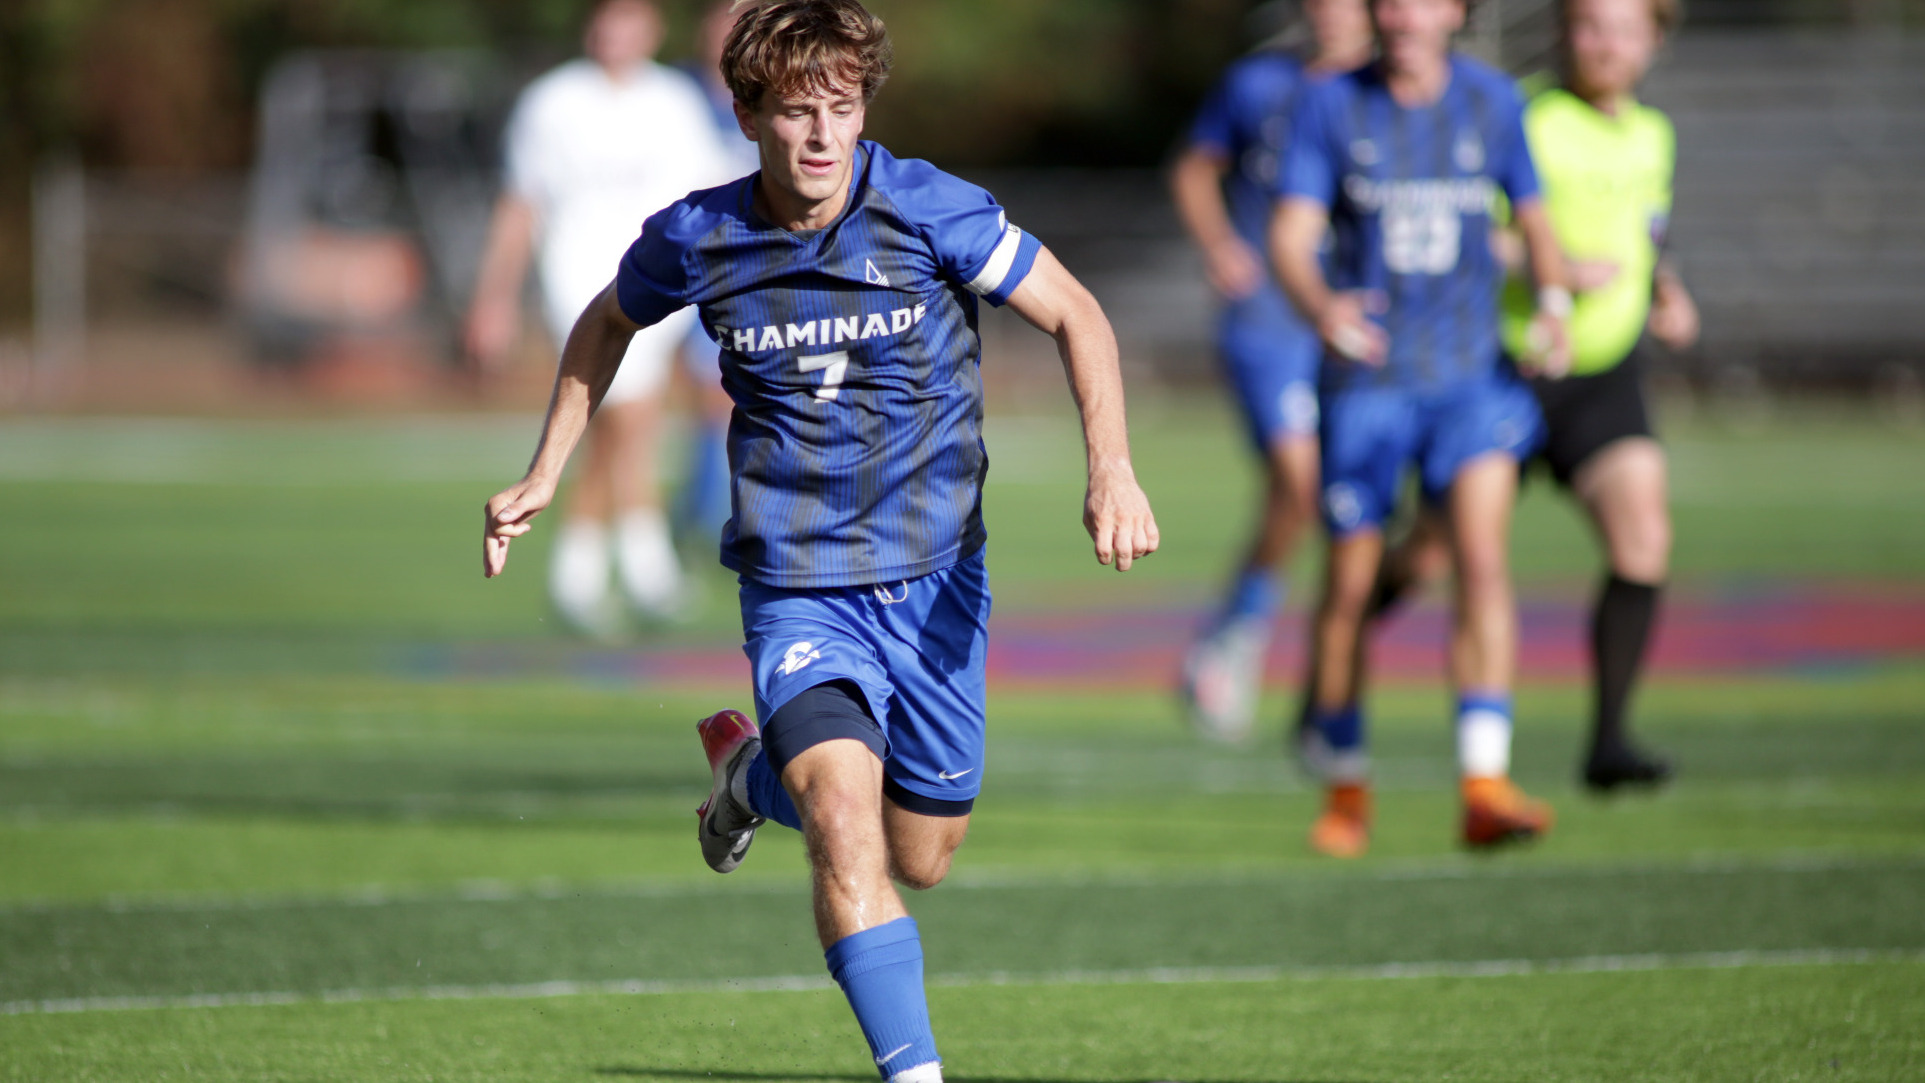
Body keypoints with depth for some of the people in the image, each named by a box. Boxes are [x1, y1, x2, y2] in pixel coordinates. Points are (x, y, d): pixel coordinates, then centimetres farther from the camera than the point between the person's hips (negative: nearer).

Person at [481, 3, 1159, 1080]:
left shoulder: (930, 210, -12)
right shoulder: (694, 239, -7)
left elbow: (1076, 315, -4)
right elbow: (608, 323, 16)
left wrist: (1112, 469, -18)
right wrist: (544, 476, 12)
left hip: (936, 577, 1)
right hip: (800, 590, -1)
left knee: (920, 862, 14)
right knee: (845, 822, -26)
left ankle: (753, 768, 43)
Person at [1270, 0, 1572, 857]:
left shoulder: (1491, 102, 4)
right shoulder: (1332, 105, -3)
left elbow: (1533, 219, 16)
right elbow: (1291, 236, -11)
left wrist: (1554, 303, -4)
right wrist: (1320, 305, -33)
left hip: (1472, 375, 1)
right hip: (1366, 382, -1)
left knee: (1482, 558, -18)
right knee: (1350, 586, 3)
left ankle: (1484, 786, -24)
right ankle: (1344, 786, 23)